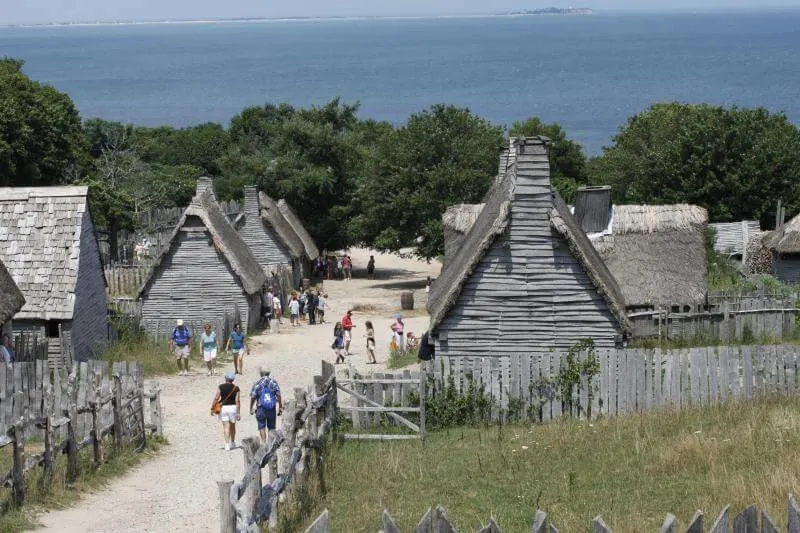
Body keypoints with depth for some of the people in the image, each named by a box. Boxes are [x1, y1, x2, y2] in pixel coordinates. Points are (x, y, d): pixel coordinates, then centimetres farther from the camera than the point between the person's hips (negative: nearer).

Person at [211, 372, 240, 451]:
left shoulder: (221, 387, -4)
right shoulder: (236, 388, -2)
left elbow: (216, 398, -7)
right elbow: (237, 401, -5)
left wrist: (212, 409, 0)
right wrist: (238, 413, -2)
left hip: (223, 408, -1)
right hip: (233, 407, 1)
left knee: (226, 427, -3)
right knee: (232, 426, 17)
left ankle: (227, 444, -12)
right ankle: (233, 443, 31)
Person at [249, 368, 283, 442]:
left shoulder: (257, 384, -7)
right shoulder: (274, 383, -2)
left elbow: (252, 397, -5)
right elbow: (279, 396, -3)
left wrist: (251, 409, 8)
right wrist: (280, 408, 6)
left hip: (261, 409, -2)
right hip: (272, 409, 2)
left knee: (262, 427, 7)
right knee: (272, 427, 11)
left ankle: (264, 442, 2)